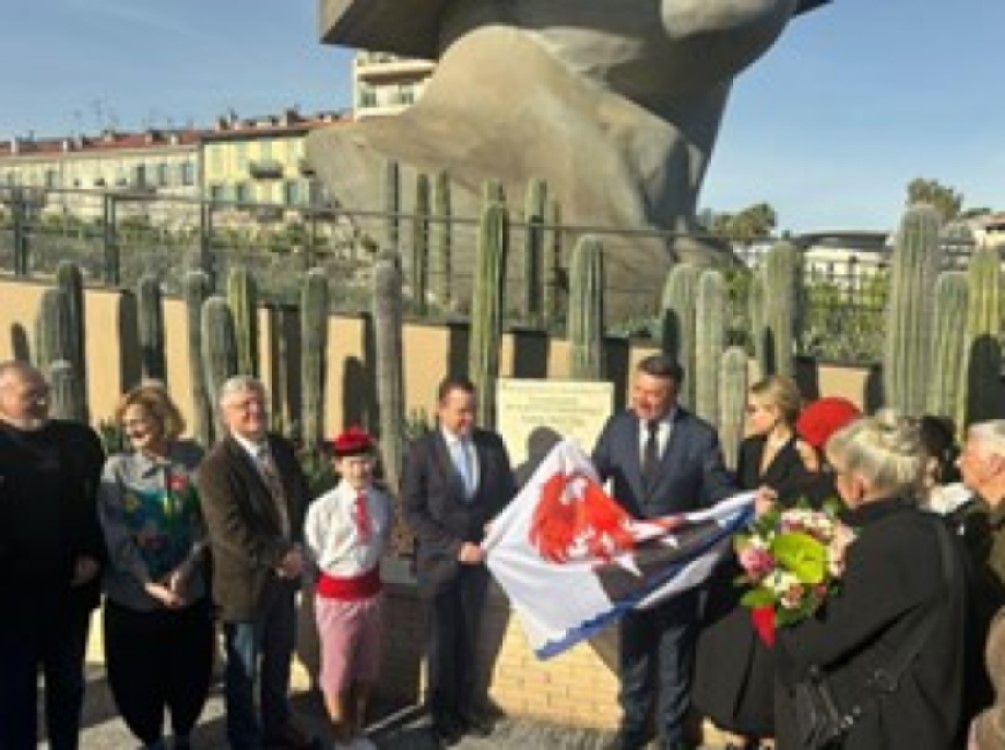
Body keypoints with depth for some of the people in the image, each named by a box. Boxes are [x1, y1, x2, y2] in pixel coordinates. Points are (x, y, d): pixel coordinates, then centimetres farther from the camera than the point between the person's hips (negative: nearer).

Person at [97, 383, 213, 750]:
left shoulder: (194, 459, -2)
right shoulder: (117, 468, -4)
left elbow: (208, 522, -1)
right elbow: (115, 536, -9)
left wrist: (185, 570, -13)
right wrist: (149, 584, -16)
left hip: (190, 594, 1)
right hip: (132, 598, 0)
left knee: (190, 677, 11)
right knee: (136, 682, 8)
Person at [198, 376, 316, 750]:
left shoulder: (283, 449, 3)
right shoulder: (216, 465, -20)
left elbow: (302, 501, 9)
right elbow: (230, 531, -26)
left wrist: (296, 550, -6)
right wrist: (279, 557, -21)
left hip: (285, 576, 7)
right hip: (245, 581, -7)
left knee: (279, 659, 23)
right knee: (243, 670, 12)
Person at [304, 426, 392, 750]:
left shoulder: (381, 502, -7)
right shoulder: (323, 507, -22)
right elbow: (313, 555, -11)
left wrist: (369, 564, 2)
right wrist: (341, 571, -2)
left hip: (370, 591, 5)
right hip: (337, 596, -5)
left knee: (365, 670, 21)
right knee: (336, 673, 12)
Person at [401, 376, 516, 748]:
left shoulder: (492, 443, -4)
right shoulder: (422, 450, -14)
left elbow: (508, 492, 5)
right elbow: (412, 512, -14)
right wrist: (455, 546, -19)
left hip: (479, 556, 3)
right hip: (440, 560, -3)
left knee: (469, 637, 16)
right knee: (443, 640, 13)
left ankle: (465, 705, 34)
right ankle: (442, 714, 31)